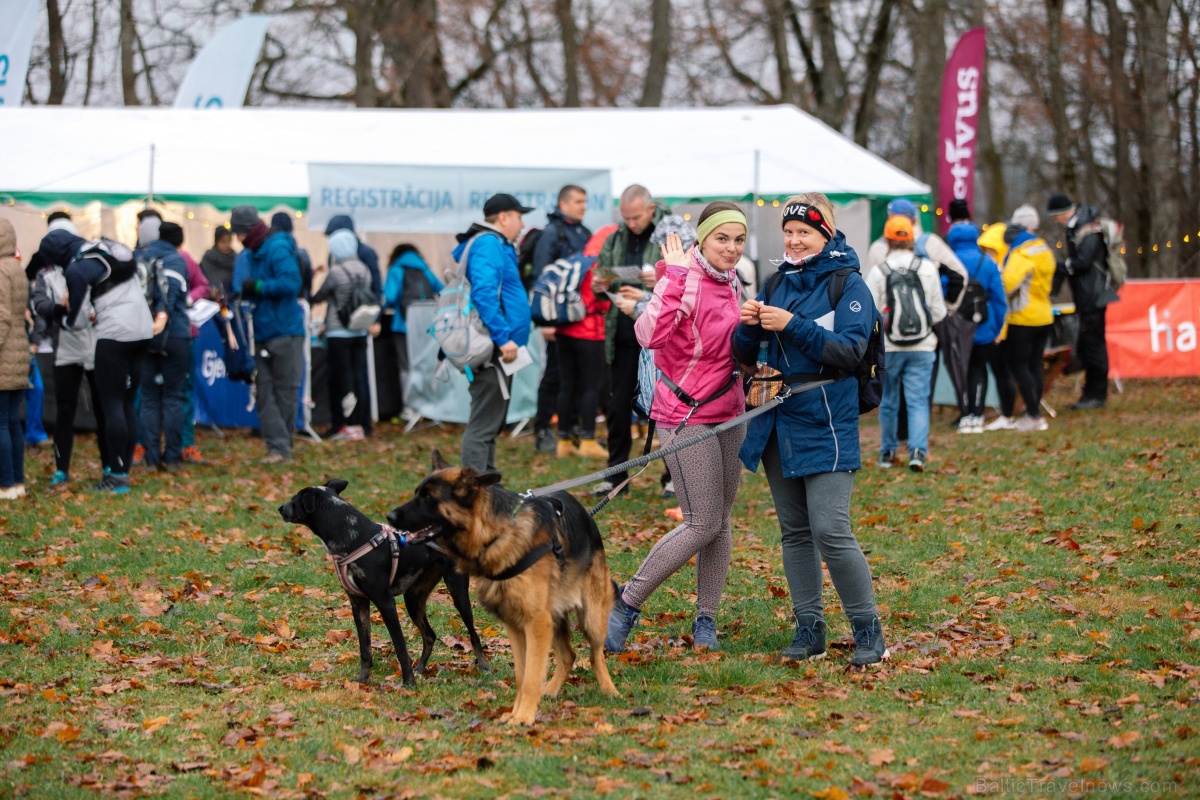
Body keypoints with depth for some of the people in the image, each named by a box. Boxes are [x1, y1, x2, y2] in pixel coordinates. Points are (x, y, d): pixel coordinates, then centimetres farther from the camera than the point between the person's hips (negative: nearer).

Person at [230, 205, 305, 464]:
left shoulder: (277, 249, -12)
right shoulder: (254, 253, 16)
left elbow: (290, 283, -23)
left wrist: (258, 287, -17)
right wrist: (245, 293, 6)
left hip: (285, 332, -9)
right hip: (263, 333, 9)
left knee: (285, 390, 1)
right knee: (264, 391, 0)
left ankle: (281, 446, 8)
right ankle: (278, 446, -3)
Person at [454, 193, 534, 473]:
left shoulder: (495, 245, 21)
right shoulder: (488, 245, -12)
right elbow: (483, 292, -25)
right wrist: (503, 337, -26)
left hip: (494, 352, 11)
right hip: (493, 353, -11)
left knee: (488, 425, 16)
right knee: (483, 426, -11)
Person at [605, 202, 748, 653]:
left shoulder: (731, 283, 9)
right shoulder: (685, 281, -16)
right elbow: (650, 335, -35)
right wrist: (674, 275, -33)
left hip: (728, 414, 8)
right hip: (687, 416, -8)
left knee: (721, 523, 10)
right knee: (703, 524, -9)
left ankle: (706, 619, 19)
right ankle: (627, 604, 0)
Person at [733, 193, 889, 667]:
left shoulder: (848, 285, -6)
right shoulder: (778, 282, 11)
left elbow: (850, 351, -17)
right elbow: (747, 356, 12)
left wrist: (792, 325, -23)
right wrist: (749, 326, -10)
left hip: (825, 426, -6)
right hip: (778, 423, 6)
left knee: (830, 531, -12)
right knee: (794, 531, 9)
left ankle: (868, 630, 0)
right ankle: (809, 628, 17)